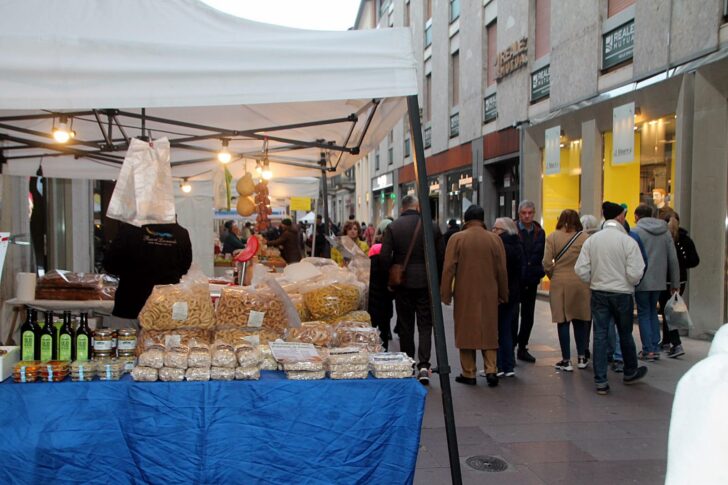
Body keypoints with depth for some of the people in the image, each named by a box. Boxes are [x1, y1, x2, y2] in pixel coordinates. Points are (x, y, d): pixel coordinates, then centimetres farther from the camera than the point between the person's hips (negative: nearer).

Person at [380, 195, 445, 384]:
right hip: (426, 282, 0)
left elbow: (385, 257, -10)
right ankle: (423, 365, -6)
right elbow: (441, 257, -1)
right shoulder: (432, 227, -3)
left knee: (405, 325, 11)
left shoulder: (392, 228, -6)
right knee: (425, 324, 7)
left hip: (403, 283, 0)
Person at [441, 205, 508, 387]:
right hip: (489, 296, 2)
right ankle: (491, 370, 3)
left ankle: (468, 374, 12)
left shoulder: (457, 239, -6)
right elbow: (502, 270, 3)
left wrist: (445, 294, 0)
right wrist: (503, 295, 13)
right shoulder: (495, 239, 0)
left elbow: (448, 269, -7)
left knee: (466, 332, 7)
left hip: (465, 295, -2)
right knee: (489, 332, 12)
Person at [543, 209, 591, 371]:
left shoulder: (553, 237, -4)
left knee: (563, 321, 5)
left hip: (559, 283, -1)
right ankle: (581, 358, 22)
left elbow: (547, 263, -8)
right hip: (581, 283, 1)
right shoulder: (585, 237, -3)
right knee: (580, 320, 14)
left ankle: (566, 360, 9)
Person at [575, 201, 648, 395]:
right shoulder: (627, 241, -14)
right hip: (622, 293, -2)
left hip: (598, 293, 2)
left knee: (600, 335, 6)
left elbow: (580, 269, -6)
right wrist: (631, 283, 5)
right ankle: (630, 373, 37)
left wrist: (594, 282, 10)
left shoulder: (591, 240, -4)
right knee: (625, 334, 17)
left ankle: (600, 381, 5)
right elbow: (635, 273, -17)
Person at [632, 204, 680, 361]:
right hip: (659, 280, 5)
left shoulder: (636, 232, -8)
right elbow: (673, 259, 9)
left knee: (644, 314, 5)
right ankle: (655, 349, 15)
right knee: (653, 312, 17)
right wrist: (675, 282, 14)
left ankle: (648, 350, 3)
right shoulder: (665, 232, 8)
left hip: (642, 281, -5)